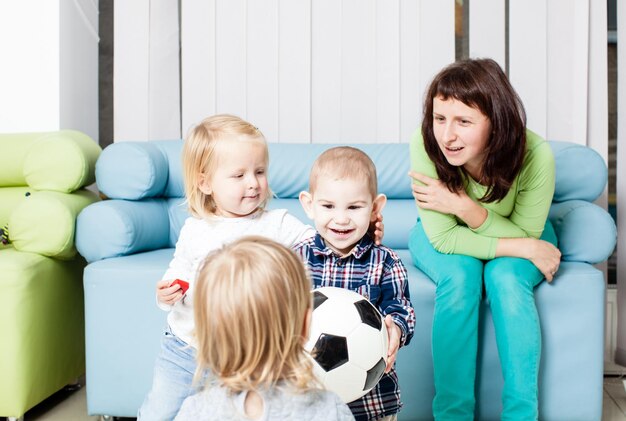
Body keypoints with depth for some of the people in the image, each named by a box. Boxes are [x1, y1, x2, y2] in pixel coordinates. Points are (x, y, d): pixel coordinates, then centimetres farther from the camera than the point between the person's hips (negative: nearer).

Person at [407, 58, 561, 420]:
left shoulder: (535, 154, -32)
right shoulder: (425, 145, -33)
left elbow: (525, 233, -20)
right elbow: (444, 237, -27)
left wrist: (464, 206, -36)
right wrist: (528, 250, -31)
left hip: (522, 236, 1)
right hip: (444, 240, 0)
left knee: (505, 277, -29)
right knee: (460, 276, -30)